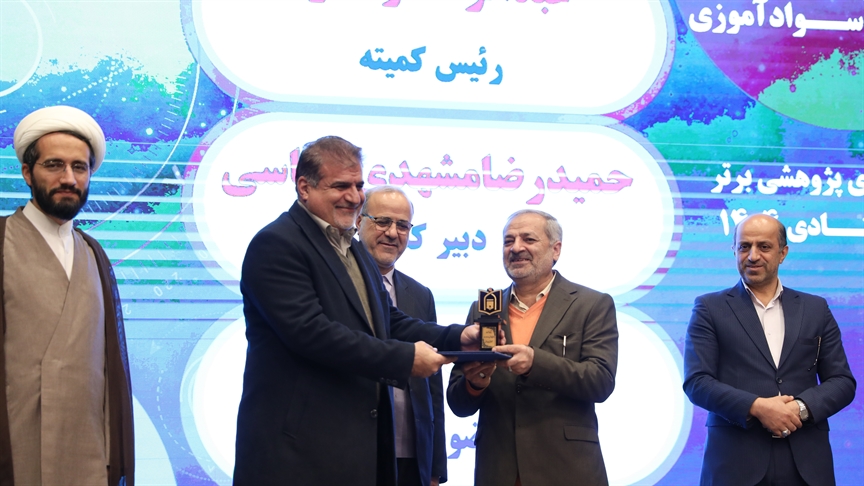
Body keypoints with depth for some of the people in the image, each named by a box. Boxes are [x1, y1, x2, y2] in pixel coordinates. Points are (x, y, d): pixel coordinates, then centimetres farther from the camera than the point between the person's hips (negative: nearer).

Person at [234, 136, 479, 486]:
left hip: (359, 441, 9)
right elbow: (309, 331, -20)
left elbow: (388, 320, 18)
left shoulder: (354, 250, 21)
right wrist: (405, 358, -18)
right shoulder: (277, 244, -10)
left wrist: (456, 338, 1)